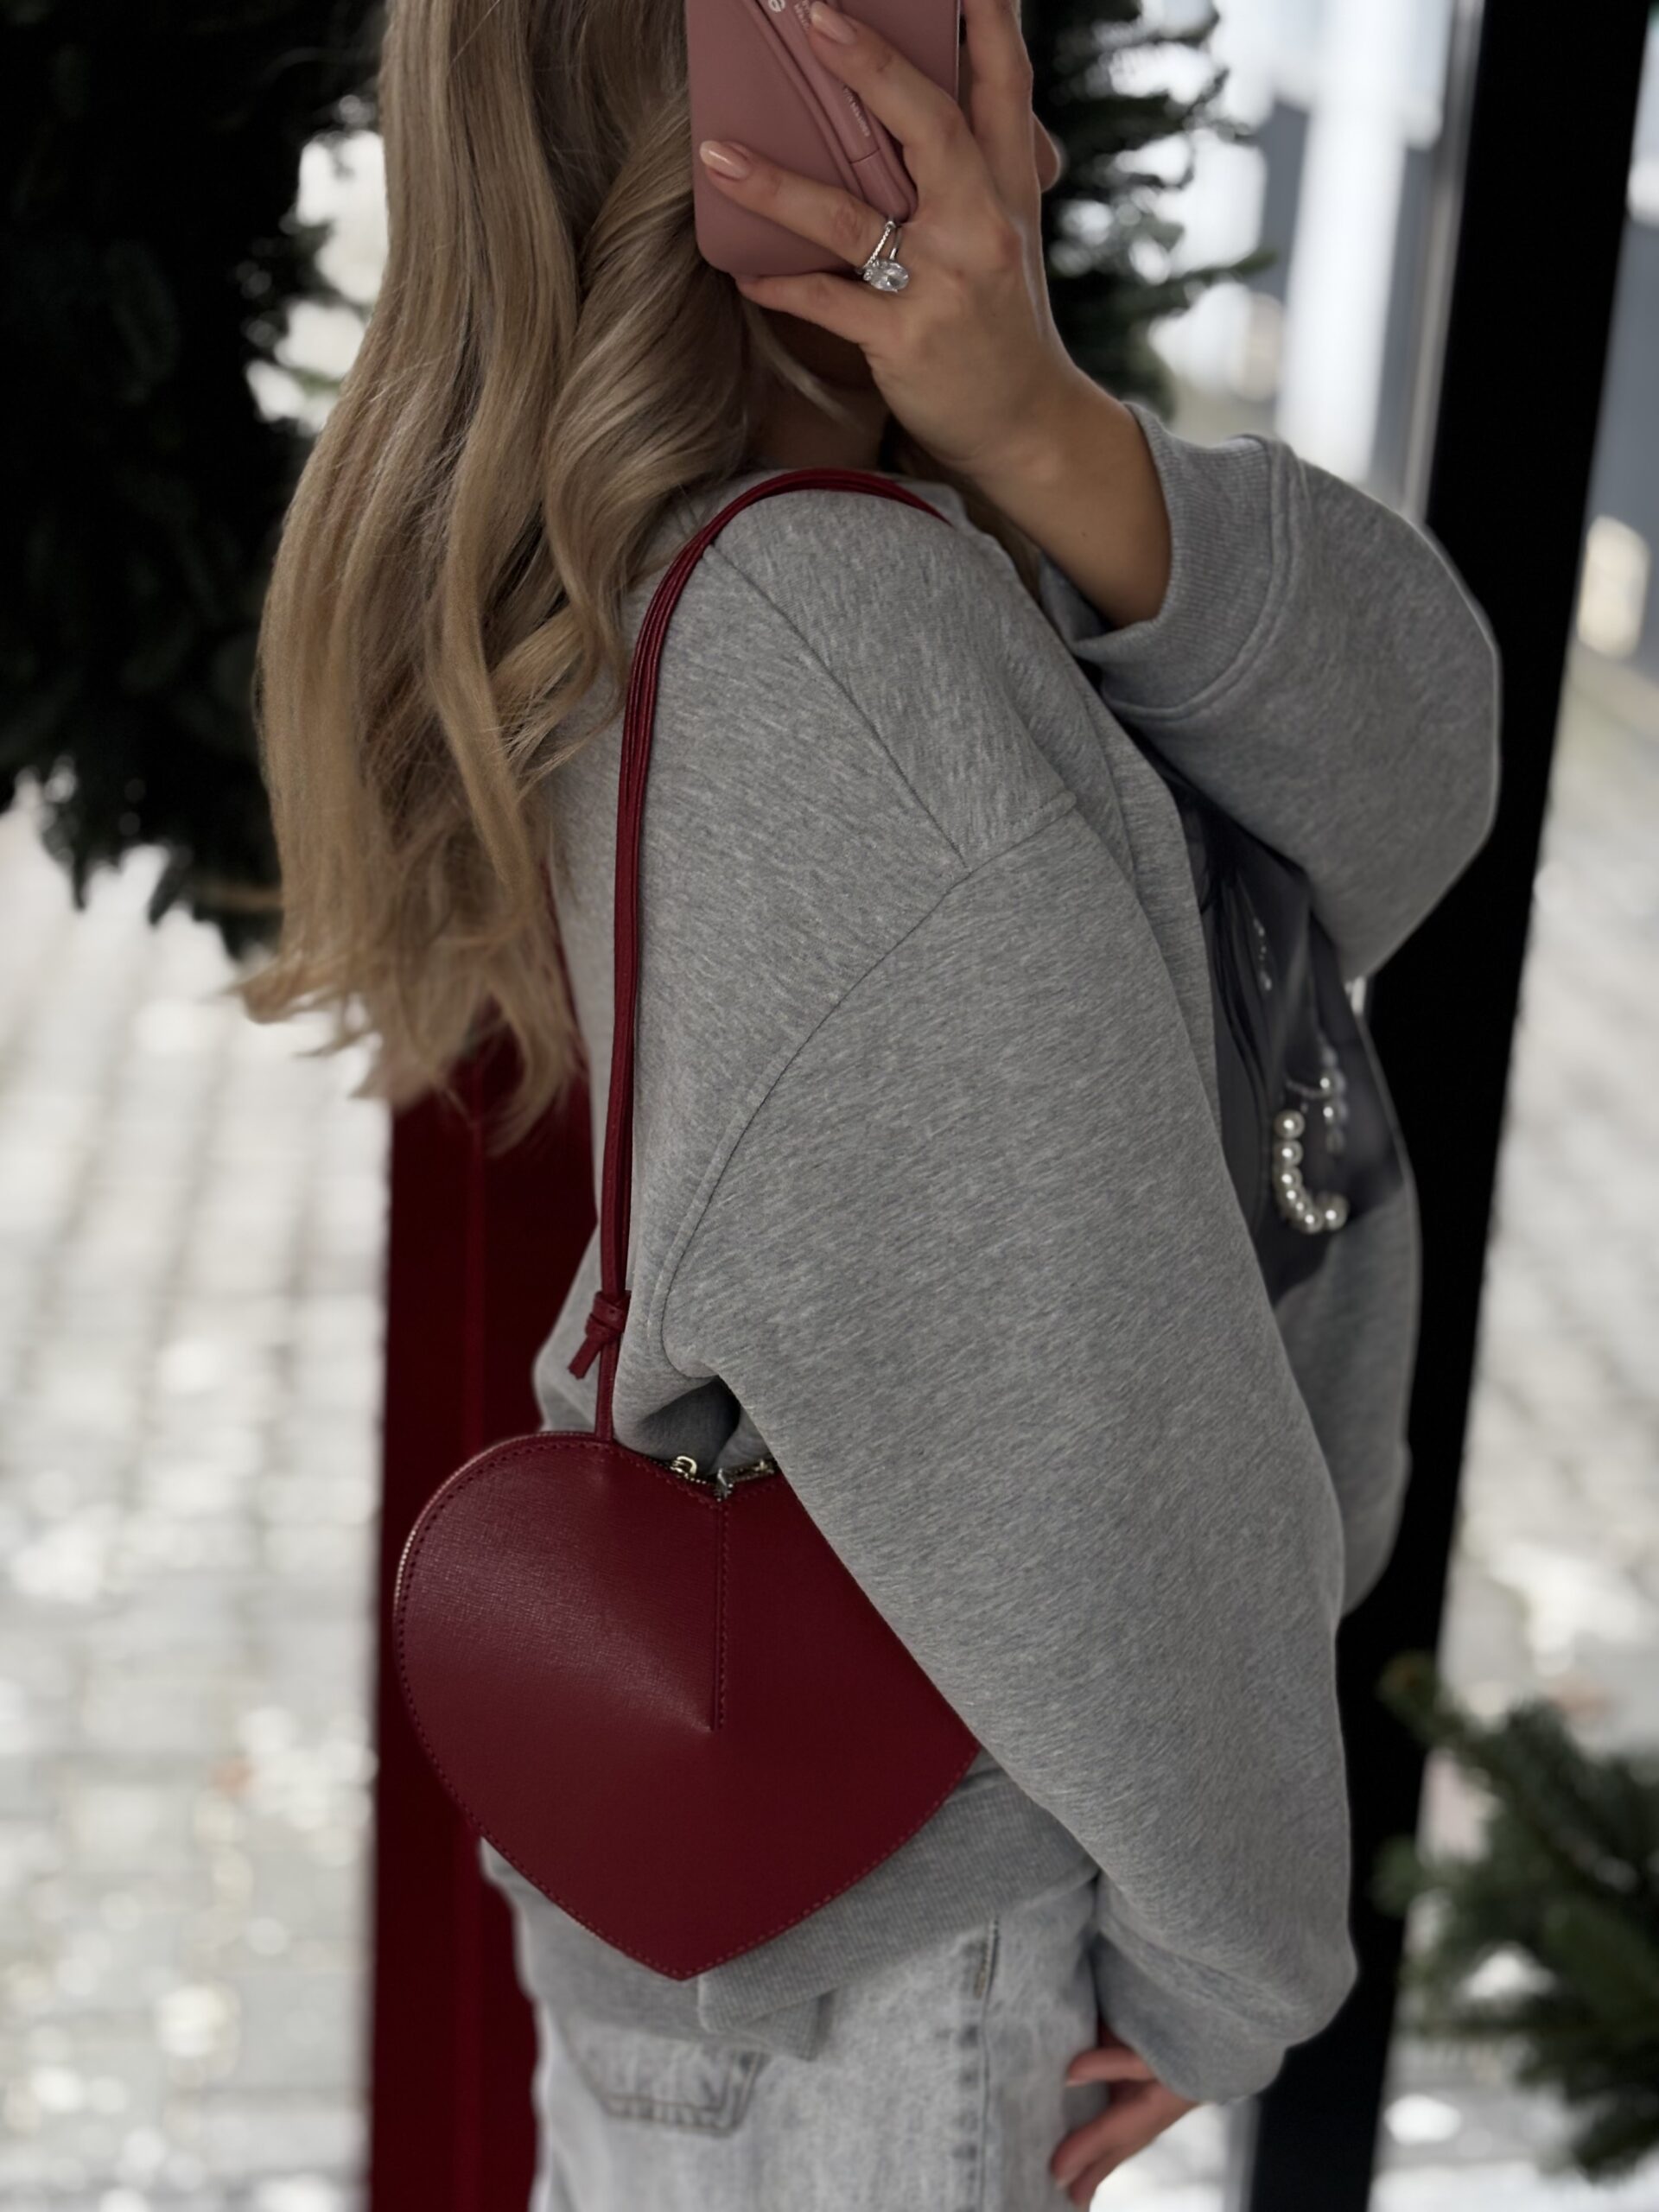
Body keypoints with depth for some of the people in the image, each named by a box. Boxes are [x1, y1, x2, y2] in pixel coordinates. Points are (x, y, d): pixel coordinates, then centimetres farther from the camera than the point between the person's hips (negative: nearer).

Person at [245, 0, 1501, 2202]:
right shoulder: (838, 648, -35)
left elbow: (1407, 757, -15)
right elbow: (1103, 1439, -31)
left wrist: (1039, 432, -32)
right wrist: (1232, 1946, -15)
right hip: (870, 1905, -8)